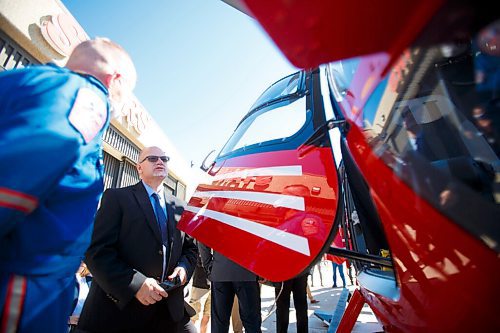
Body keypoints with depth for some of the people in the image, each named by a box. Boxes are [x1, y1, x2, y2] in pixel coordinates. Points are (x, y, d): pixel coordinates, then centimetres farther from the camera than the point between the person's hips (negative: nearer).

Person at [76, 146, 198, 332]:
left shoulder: (179, 207, 9)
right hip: (118, 307, -4)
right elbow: (96, 250, -11)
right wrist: (135, 284, -21)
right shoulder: (116, 197, -3)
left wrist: (184, 267, -7)